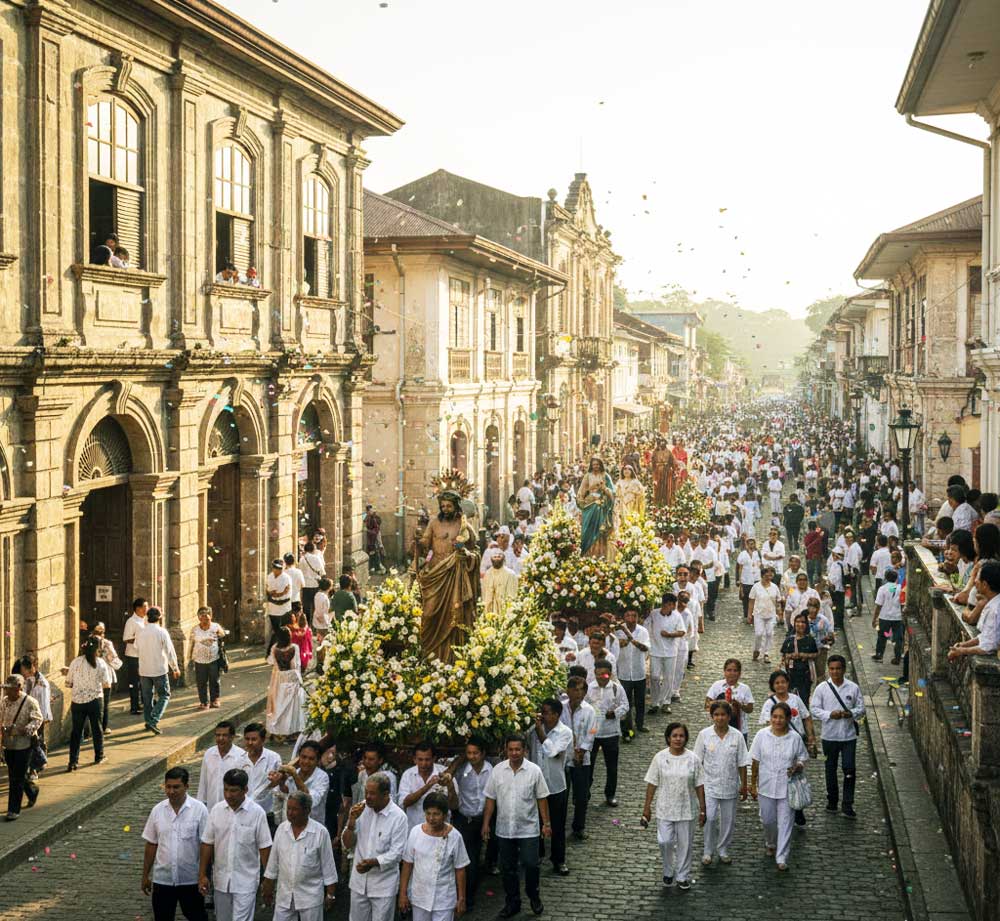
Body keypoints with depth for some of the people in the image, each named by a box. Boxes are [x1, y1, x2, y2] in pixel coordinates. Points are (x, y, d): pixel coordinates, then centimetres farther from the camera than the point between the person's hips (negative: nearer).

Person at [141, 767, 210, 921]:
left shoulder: (199, 809, -12)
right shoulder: (158, 810, -2)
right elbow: (151, 845, 5)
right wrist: (145, 875, 8)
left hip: (190, 879, -3)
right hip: (162, 879, 3)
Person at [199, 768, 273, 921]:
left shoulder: (257, 812, -11)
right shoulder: (216, 810, -2)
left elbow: (264, 847, -6)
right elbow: (207, 844, 4)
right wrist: (202, 875, 3)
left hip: (245, 881, -4)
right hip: (221, 879, 4)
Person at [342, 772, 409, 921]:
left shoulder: (398, 817, -15)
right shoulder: (361, 808, -3)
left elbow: (396, 853, -15)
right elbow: (347, 844, 0)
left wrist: (373, 862, -31)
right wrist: (352, 820, -17)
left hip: (383, 885, -4)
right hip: (359, 881, 4)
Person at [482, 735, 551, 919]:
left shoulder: (534, 771, -8)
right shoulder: (498, 770, -3)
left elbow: (542, 799, -2)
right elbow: (490, 799, 3)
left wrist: (546, 824, -2)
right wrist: (486, 823, 1)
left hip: (528, 829, -2)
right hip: (504, 829, 2)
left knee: (530, 864, -4)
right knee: (507, 868, 10)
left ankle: (533, 895, 22)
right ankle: (512, 902, 25)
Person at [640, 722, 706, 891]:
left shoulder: (693, 759, -6)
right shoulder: (660, 757, -6)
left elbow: (699, 785, -2)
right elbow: (652, 783, -1)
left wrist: (702, 809, -2)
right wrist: (647, 807, -1)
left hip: (686, 810, 0)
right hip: (665, 809, 0)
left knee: (685, 844, 8)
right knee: (665, 841, -3)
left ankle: (683, 877, 25)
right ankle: (668, 872, 23)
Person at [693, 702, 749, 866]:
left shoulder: (737, 736, -4)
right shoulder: (704, 735, -7)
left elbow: (742, 763, 2)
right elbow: (698, 761, -1)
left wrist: (744, 785, 4)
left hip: (730, 785, 2)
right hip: (710, 785, -2)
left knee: (728, 819, 10)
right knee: (710, 817, -12)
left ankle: (723, 850, 28)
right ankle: (708, 851, 3)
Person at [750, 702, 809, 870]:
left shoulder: (795, 738, -7)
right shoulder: (762, 735, -6)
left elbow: (802, 759, 5)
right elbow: (755, 762, 0)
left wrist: (797, 768, -18)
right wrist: (753, 785, 2)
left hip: (787, 787, -1)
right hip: (766, 787, 1)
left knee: (785, 822, 0)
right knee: (768, 820, 13)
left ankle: (782, 857, 7)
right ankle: (770, 844, 42)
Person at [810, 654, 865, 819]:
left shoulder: (853, 688, 0)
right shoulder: (822, 688, -2)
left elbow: (861, 708, 5)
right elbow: (814, 709, -2)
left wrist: (851, 713, -16)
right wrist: (829, 714, -18)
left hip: (849, 735, 0)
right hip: (829, 735, 0)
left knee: (849, 769, -6)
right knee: (831, 769, 12)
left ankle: (847, 804, 2)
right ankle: (832, 800, 27)